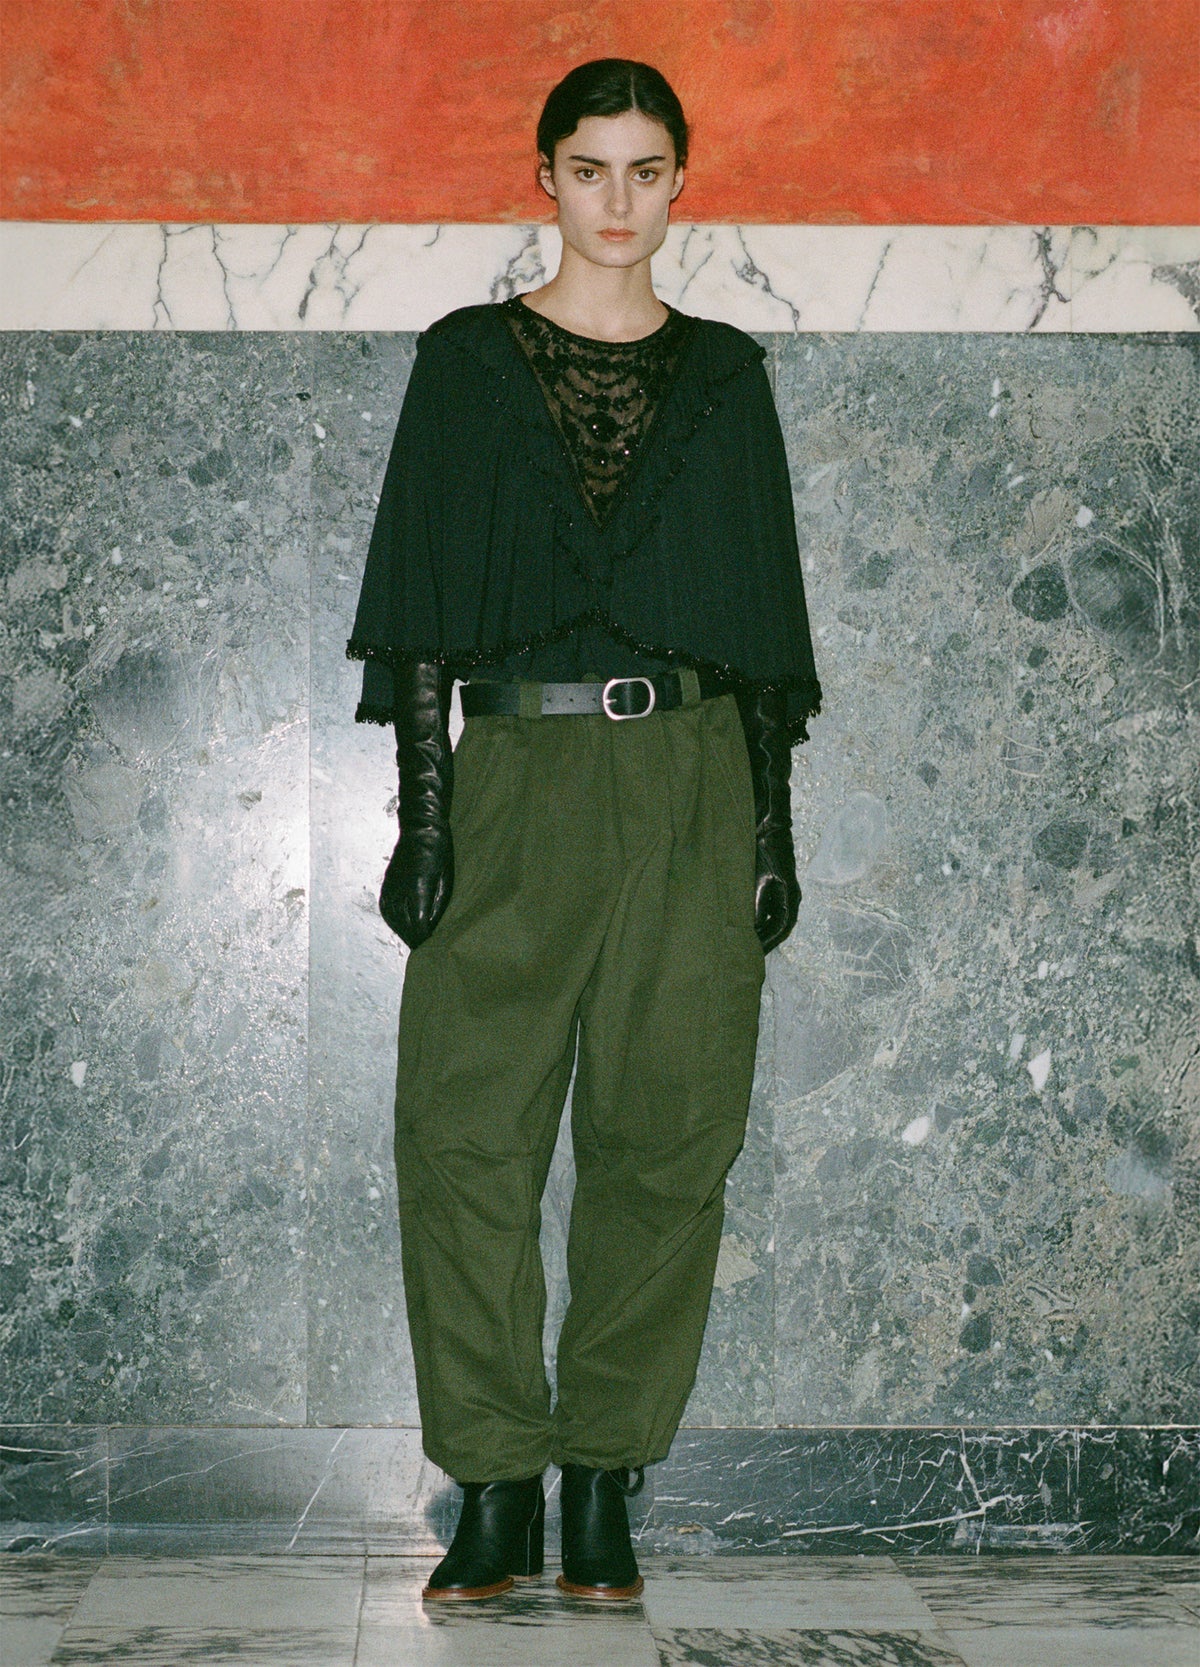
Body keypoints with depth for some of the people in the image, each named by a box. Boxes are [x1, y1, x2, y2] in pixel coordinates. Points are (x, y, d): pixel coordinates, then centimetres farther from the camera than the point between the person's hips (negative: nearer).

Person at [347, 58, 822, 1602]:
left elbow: (763, 605, 12)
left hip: (691, 781, 1)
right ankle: (495, 1490, 2)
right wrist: (423, 812, -5)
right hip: (518, 770, -1)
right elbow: (422, 603, 4)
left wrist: (773, 822, 5)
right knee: (468, 1129, -6)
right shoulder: (466, 362, 8)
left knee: (667, 1133, -1)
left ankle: (605, 1485, 8)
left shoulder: (723, 374, 13)